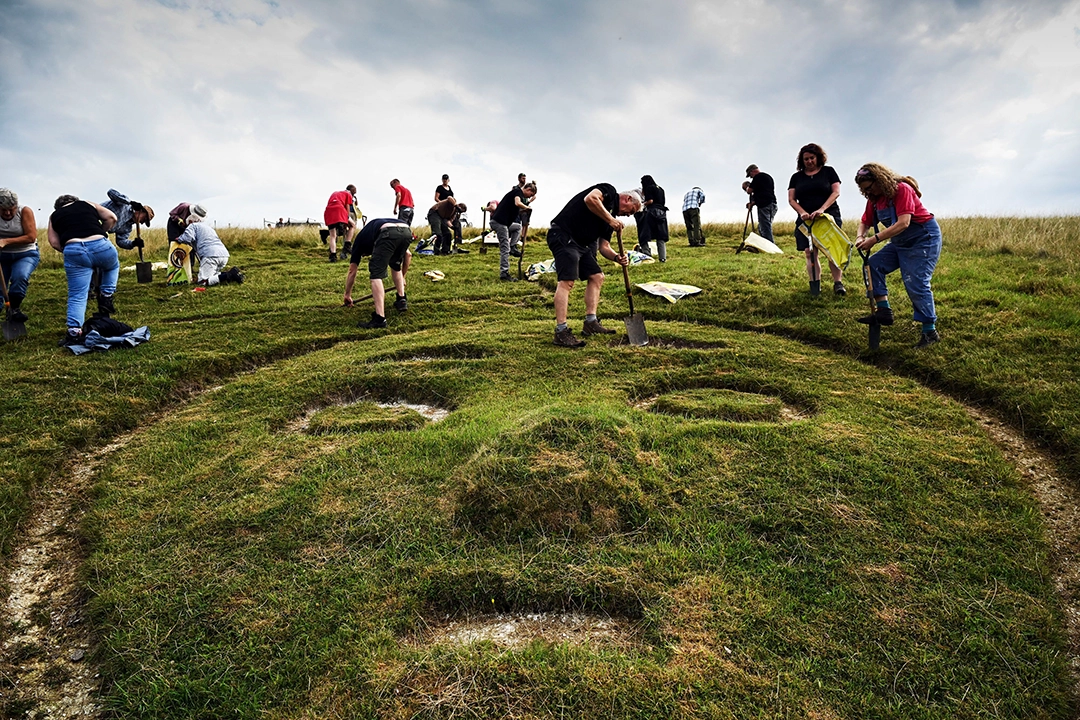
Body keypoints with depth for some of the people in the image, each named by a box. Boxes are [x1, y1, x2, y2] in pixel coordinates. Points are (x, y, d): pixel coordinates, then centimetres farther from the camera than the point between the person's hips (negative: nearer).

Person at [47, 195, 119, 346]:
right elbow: (111, 218, 15)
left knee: (77, 296, 3)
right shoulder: (88, 204, 24)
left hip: (73, 251, 0)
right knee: (113, 266, 34)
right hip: (100, 246, 0)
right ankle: (106, 297, 21)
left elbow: (54, 242, 12)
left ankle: (74, 332, -6)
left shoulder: (54, 216, 24)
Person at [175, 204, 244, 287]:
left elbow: (187, 238, -10)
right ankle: (231, 274, -1)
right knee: (211, 276, 23)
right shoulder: (207, 226, 33)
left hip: (211, 255, -8)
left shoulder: (193, 226, 8)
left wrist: (178, 239, 9)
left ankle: (227, 275, -22)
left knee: (203, 281, -7)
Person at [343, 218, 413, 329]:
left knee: (376, 275, 2)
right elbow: (407, 254, 43)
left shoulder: (361, 238, 33)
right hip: (407, 231, 5)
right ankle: (402, 300, 33)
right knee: (395, 265, 34)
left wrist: (347, 294, 48)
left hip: (388, 234, -5)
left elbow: (352, 271, 36)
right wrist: (402, 277, 55)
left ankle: (380, 318, -7)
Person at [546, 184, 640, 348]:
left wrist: (617, 257, -3)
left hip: (582, 244, 10)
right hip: (563, 235, -10)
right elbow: (590, 199, -24)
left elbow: (604, 247, 17)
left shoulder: (611, 216, 20)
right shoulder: (609, 191, -2)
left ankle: (590, 323, 13)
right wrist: (610, 219, -17)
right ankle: (561, 332, -21)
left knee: (597, 277, 12)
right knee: (567, 281, -18)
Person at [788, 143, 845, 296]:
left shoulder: (828, 171, 9)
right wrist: (803, 213, -13)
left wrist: (822, 209, -16)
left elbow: (836, 192, -1)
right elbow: (791, 199, 6)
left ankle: (838, 283, -7)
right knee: (810, 253, -5)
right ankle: (815, 285, -2)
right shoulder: (796, 177, 13)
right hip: (806, 219, 2)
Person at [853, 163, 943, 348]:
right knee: (873, 265, -6)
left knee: (916, 284, -13)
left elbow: (903, 223, -31)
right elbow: (865, 222, 6)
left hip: (924, 238, -8)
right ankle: (884, 311, -4)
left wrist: (875, 239, -36)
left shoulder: (902, 189, -22)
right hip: (900, 242, 8)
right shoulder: (875, 198, 2)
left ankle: (930, 332, -5)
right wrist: (860, 237, -18)